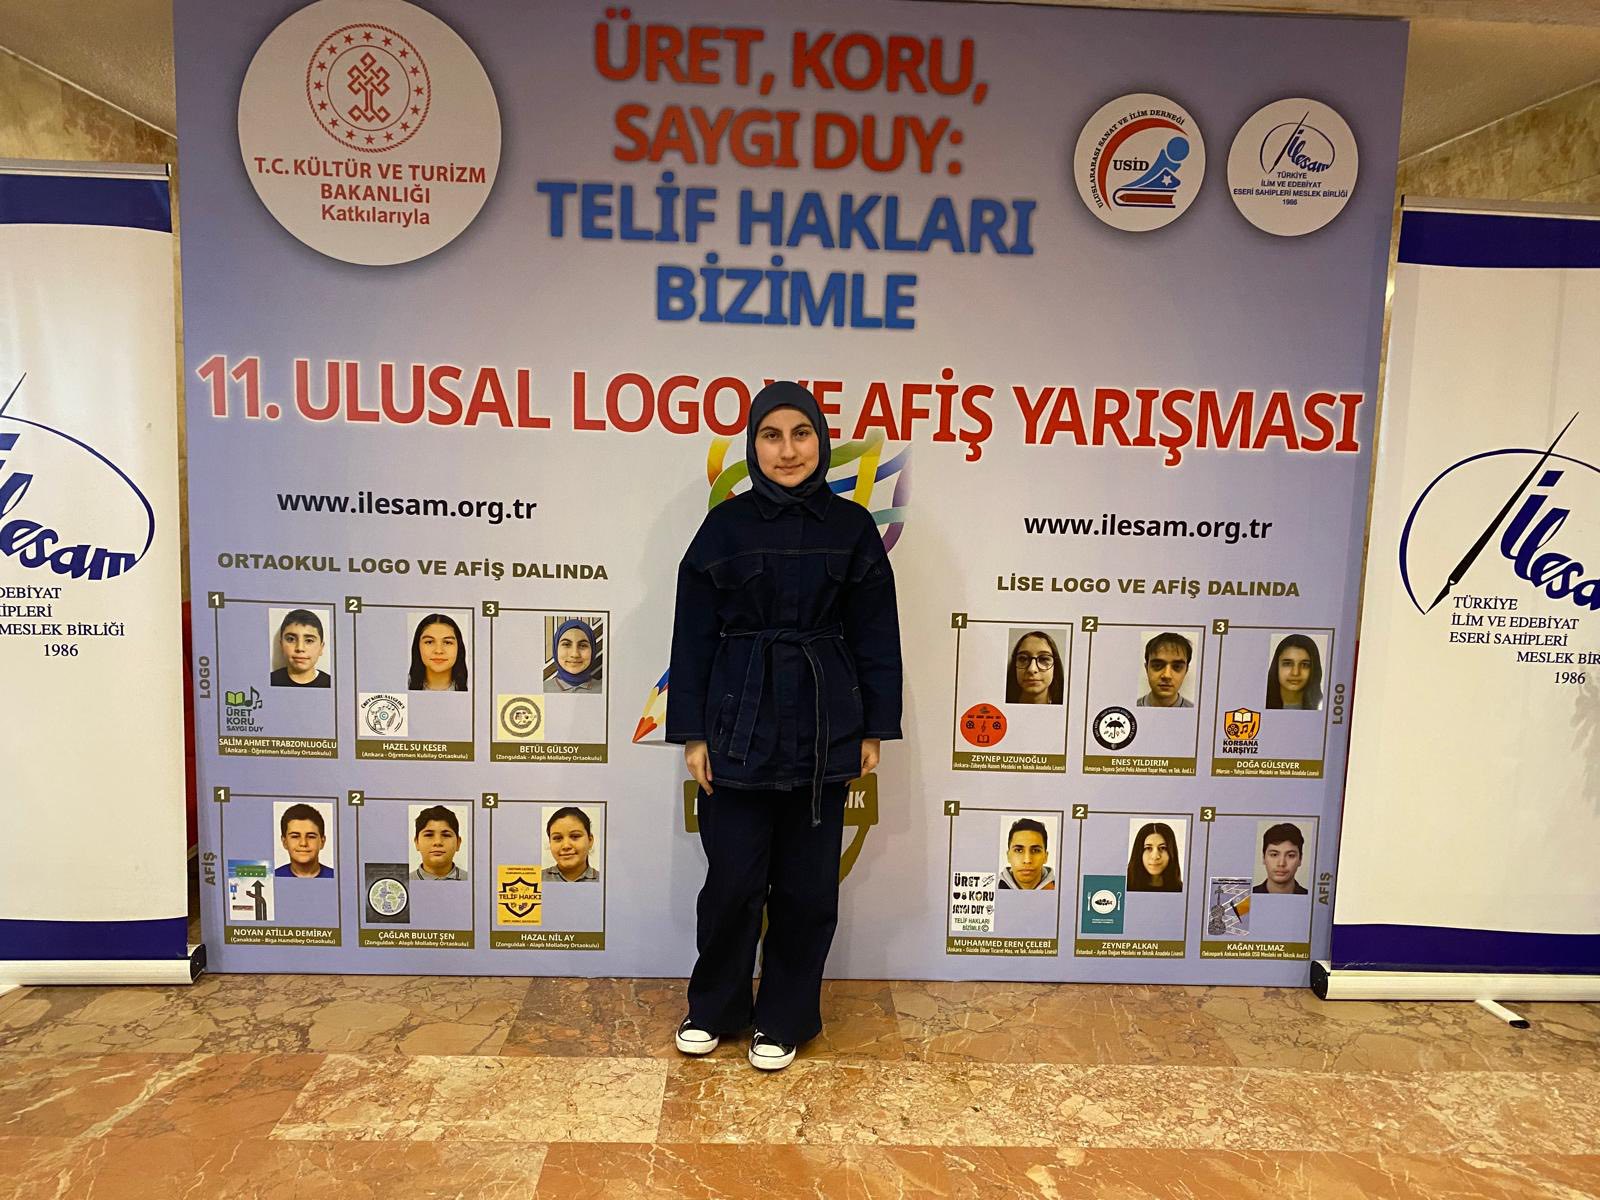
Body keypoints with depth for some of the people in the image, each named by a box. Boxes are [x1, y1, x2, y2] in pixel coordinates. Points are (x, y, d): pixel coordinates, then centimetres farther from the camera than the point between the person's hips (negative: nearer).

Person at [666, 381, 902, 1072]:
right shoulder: (726, 525, 0)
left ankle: (784, 1018, 29)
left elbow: (874, 636, 5)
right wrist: (692, 734, -2)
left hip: (823, 729, 1)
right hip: (740, 725, -1)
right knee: (733, 879, 4)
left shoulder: (851, 527, 3)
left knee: (807, 884, 9)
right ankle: (714, 1009, 29)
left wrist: (874, 729, 2)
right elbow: (694, 637, 1)